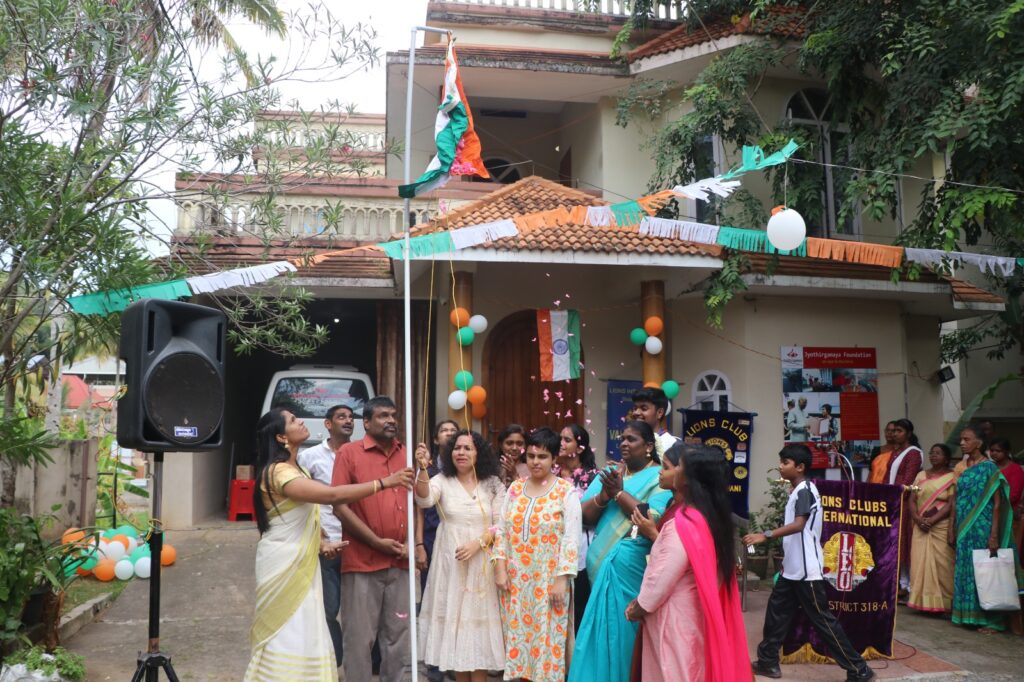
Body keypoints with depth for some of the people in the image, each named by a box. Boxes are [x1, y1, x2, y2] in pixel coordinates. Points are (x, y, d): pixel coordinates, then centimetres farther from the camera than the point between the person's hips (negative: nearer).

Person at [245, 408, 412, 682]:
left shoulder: (293, 468, 13)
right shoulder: (279, 472, -21)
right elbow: (332, 495, -33)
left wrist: (321, 544, 1)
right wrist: (384, 482, -30)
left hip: (300, 563, 9)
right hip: (284, 565, -9)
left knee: (301, 637, 13)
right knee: (288, 637, -2)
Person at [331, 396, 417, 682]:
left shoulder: (406, 455, 11)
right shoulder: (349, 453, -2)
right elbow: (339, 505, -8)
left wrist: (413, 542, 1)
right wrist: (377, 542, -11)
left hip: (401, 563, 4)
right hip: (363, 562, -4)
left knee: (398, 635, 11)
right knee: (360, 637, 2)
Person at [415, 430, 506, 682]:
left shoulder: (493, 484, 2)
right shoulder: (442, 481, -1)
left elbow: (501, 524, -1)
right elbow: (424, 499, -22)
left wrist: (478, 543, -15)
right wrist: (423, 469, -37)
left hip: (481, 562, 0)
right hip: (450, 561, 0)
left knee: (478, 618, 3)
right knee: (454, 617, 6)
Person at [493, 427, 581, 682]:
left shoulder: (566, 491, -6)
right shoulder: (515, 488, 7)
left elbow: (571, 539, -9)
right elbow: (502, 530, 8)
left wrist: (562, 580, -13)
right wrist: (500, 569, 0)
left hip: (549, 579, -4)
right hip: (516, 579, 4)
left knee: (547, 638, 1)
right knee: (518, 636, 9)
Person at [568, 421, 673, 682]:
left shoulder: (660, 477, -5)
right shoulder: (609, 473, 12)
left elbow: (653, 520, -18)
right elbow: (585, 515, 6)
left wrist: (619, 492, -15)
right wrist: (604, 495, -13)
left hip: (633, 567, -5)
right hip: (602, 563, 5)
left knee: (625, 627, -1)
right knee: (603, 626, 10)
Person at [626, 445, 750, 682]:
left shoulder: (682, 525, -25)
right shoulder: (712, 518, 2)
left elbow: (659, 582, -19)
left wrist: (636, 608, -4)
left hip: (675, 623, -8)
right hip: (694, 618, 8)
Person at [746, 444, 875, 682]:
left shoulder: (805, 490, -17)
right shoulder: (797, 491, 14)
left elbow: (798, 525, -30)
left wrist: (765, 535, -38)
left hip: (806, 570, -10)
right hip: (792, 569, 10)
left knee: (821, 620, -3)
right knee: (776, 612, 12)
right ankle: (768, 662, 22)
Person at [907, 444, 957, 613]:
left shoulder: (952, 477, 1)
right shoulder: (921, 475, 15)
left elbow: (951, 504, -8)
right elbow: (912, 500, 10)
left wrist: (932, 520, -16)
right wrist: (917, 518, -7)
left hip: (942, 527, -4)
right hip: (921, 528, 4)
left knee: (941, 564, -5)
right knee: (920, 563, 0)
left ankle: (942, 604, 2)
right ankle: (923, 601, 6)